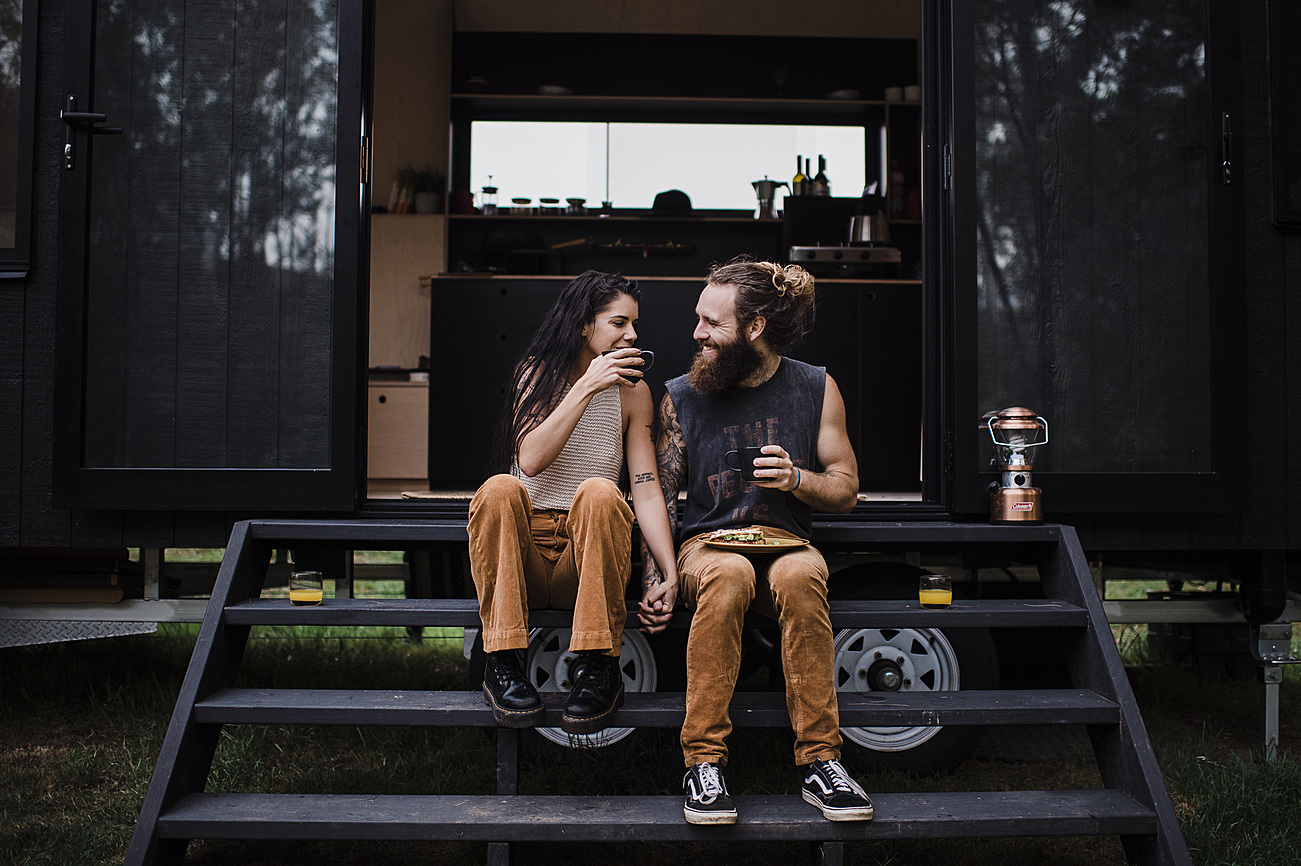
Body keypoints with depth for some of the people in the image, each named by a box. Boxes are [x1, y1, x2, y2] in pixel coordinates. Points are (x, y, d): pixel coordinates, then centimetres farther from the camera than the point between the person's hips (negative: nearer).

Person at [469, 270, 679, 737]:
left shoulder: (632, 391, 7)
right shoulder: (537, 371, 5)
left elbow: (647, 489, 0)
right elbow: (530, 460, -12)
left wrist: (671, 574, -12)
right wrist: (586, 387, -17)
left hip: (585, 561, 0)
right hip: (522, 549, 0)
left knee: (599, 492, -30)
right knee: (499, 489, -30)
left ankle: (597, 667, -25)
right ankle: (502, 664, -24)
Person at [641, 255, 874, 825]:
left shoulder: (815, 388, 5)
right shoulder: (681, 397, 5)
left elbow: (846, 489, 9)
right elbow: (660, 495, 5)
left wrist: (796, 478, -13)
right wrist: (655, 579, -10)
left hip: (787, 542, 0)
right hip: (707, 541, 0)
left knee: (802, 574, -37)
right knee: (727, 574, -37)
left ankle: (819, 760, -28)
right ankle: (703, 761, -31)